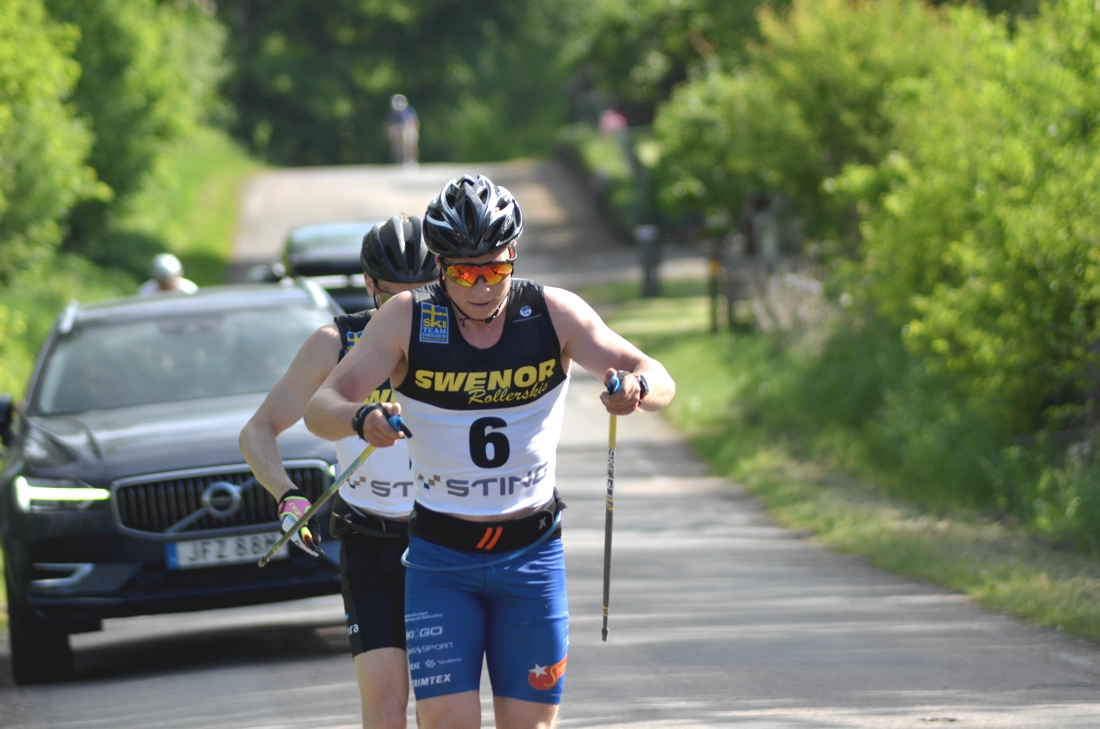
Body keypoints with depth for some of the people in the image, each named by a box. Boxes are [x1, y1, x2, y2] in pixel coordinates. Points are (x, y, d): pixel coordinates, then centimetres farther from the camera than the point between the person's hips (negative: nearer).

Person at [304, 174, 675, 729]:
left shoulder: (553, 314, -6)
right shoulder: (406, 320, -9)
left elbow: (658, 381, -11)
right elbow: (321, 407, -16)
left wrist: (637, 386, -36)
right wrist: (361, 419, -40)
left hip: (531, 554, 1)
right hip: (440, 561, -1)